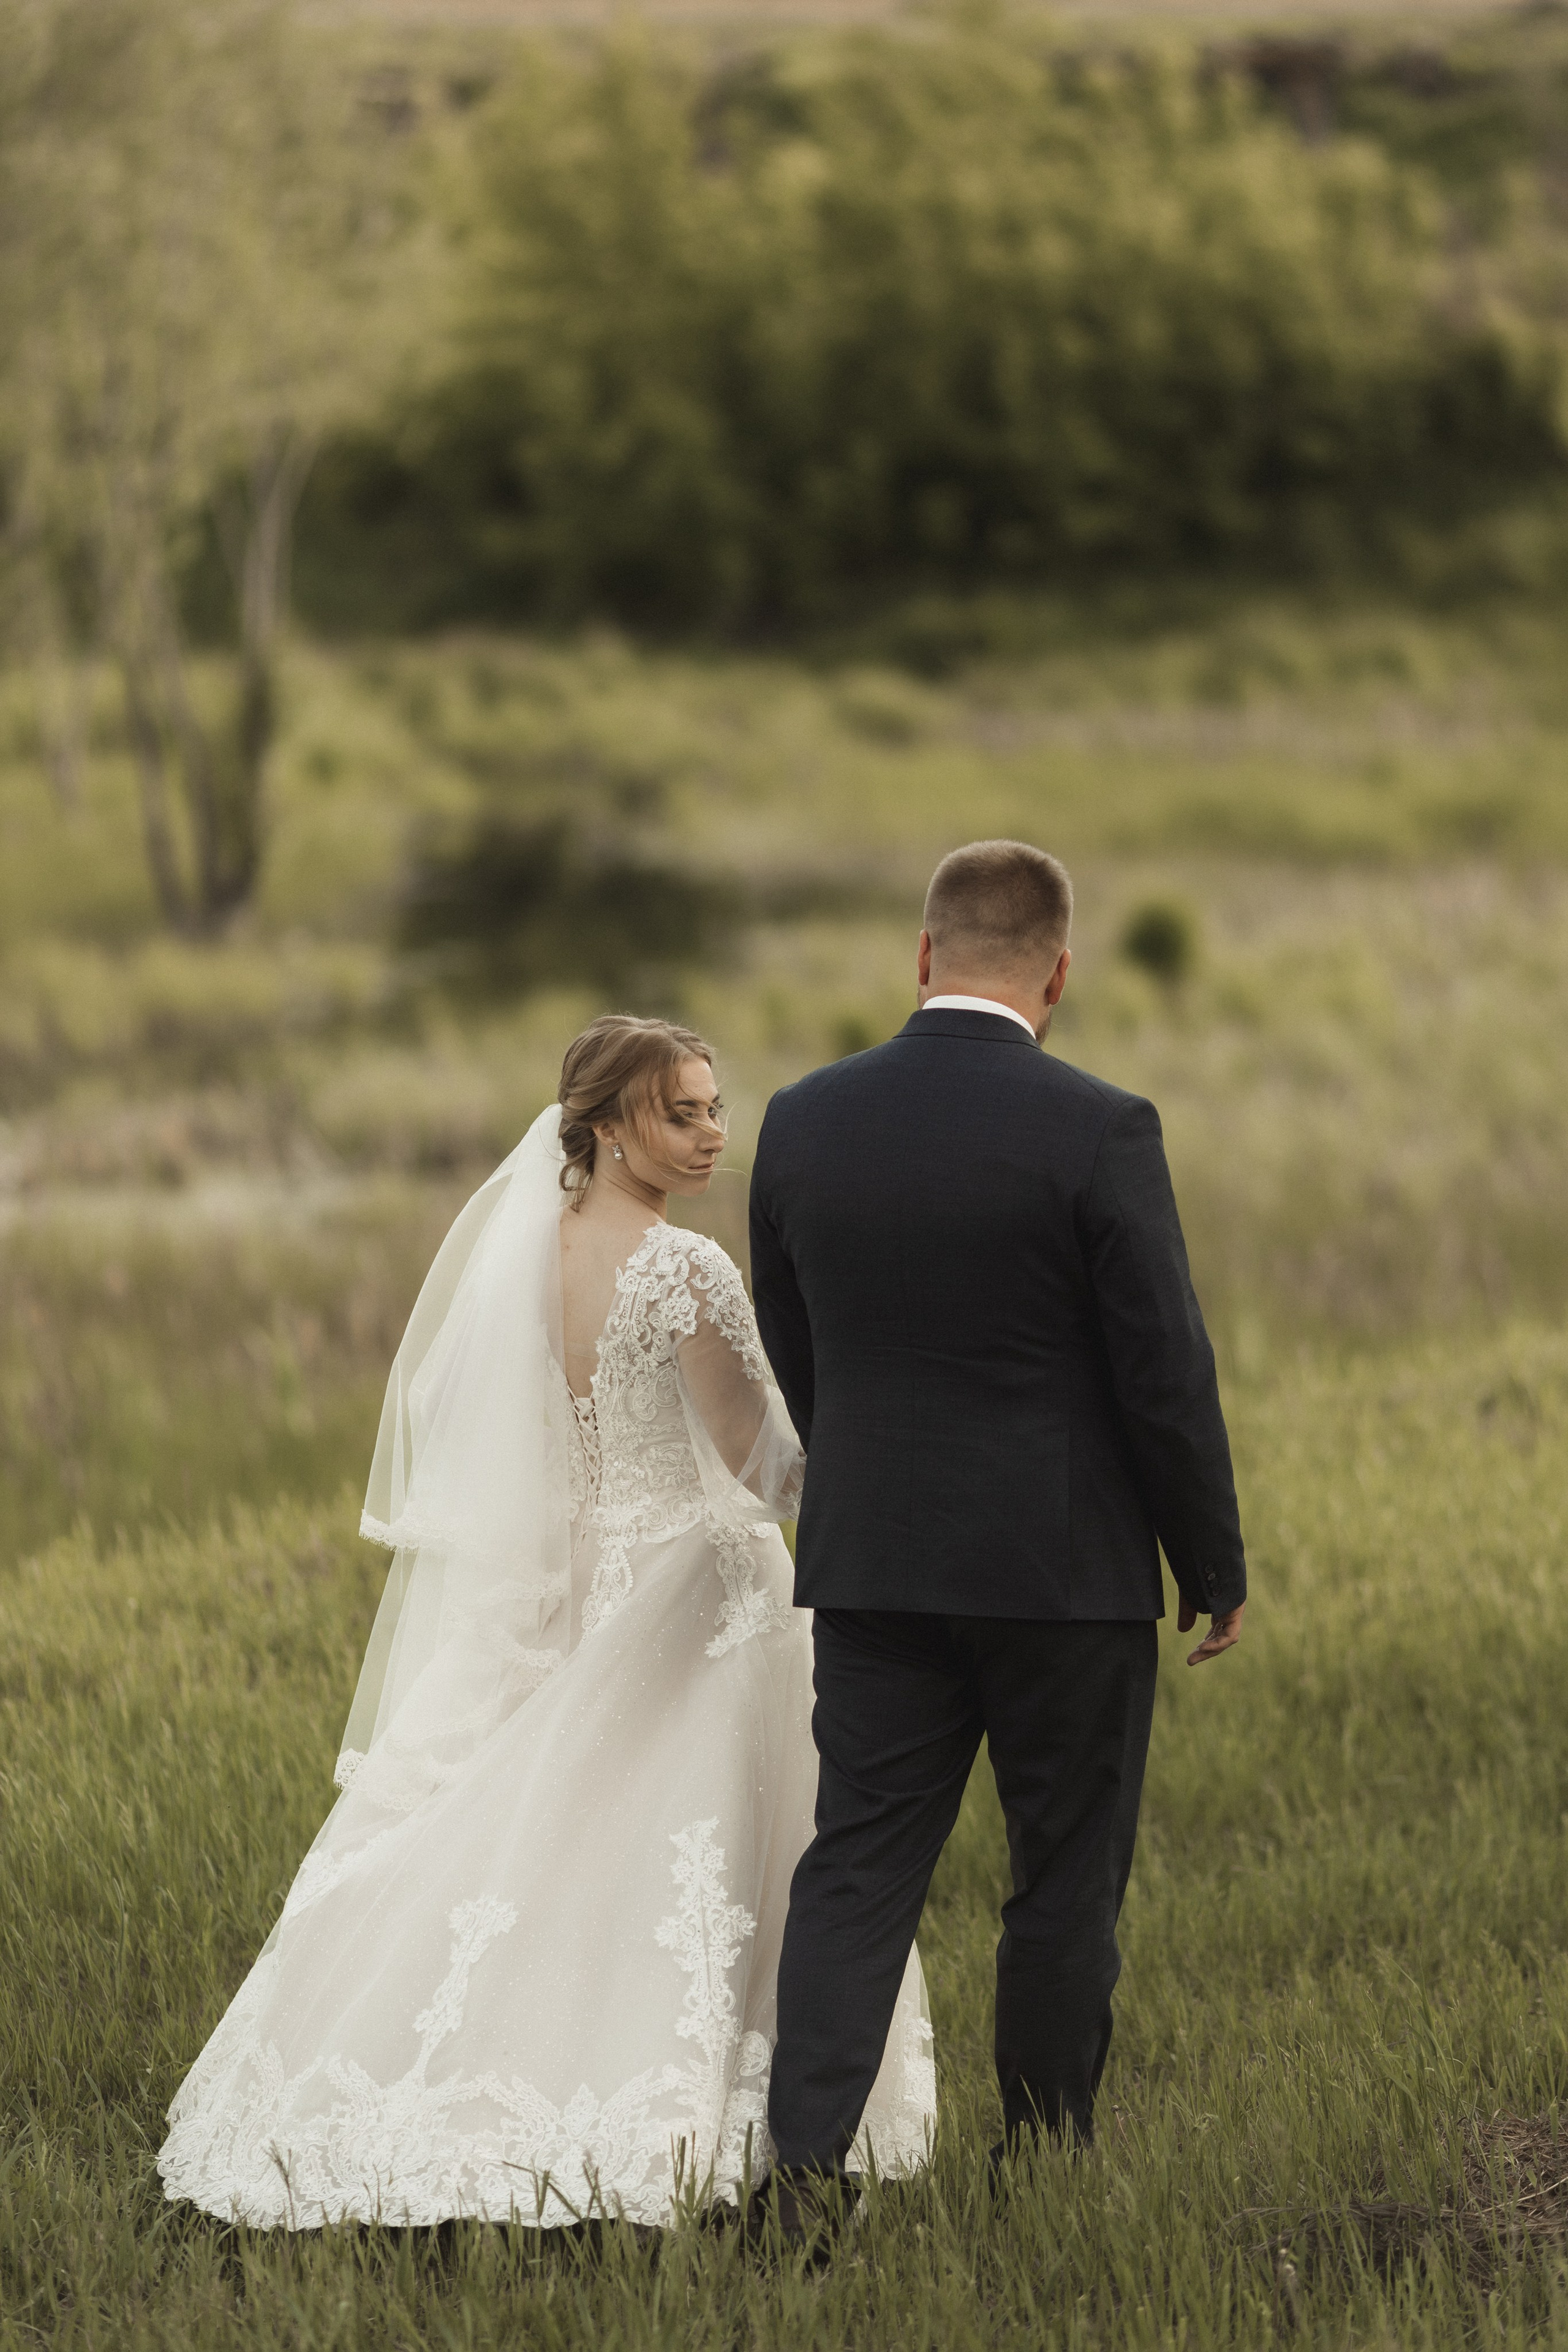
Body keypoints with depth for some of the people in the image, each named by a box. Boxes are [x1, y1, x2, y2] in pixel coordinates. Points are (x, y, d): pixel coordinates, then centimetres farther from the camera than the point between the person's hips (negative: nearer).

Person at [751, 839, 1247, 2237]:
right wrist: (1216, 1570, 1)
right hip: (1067, 1572, -3)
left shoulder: (806, 1123, 1)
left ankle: (803, 2165, -9)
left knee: (858, 1869, 4)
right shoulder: (1097, 1133, -13)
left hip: (872, 1564, 4)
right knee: (1067, 1884, 9)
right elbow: (1165, 1374, -10)